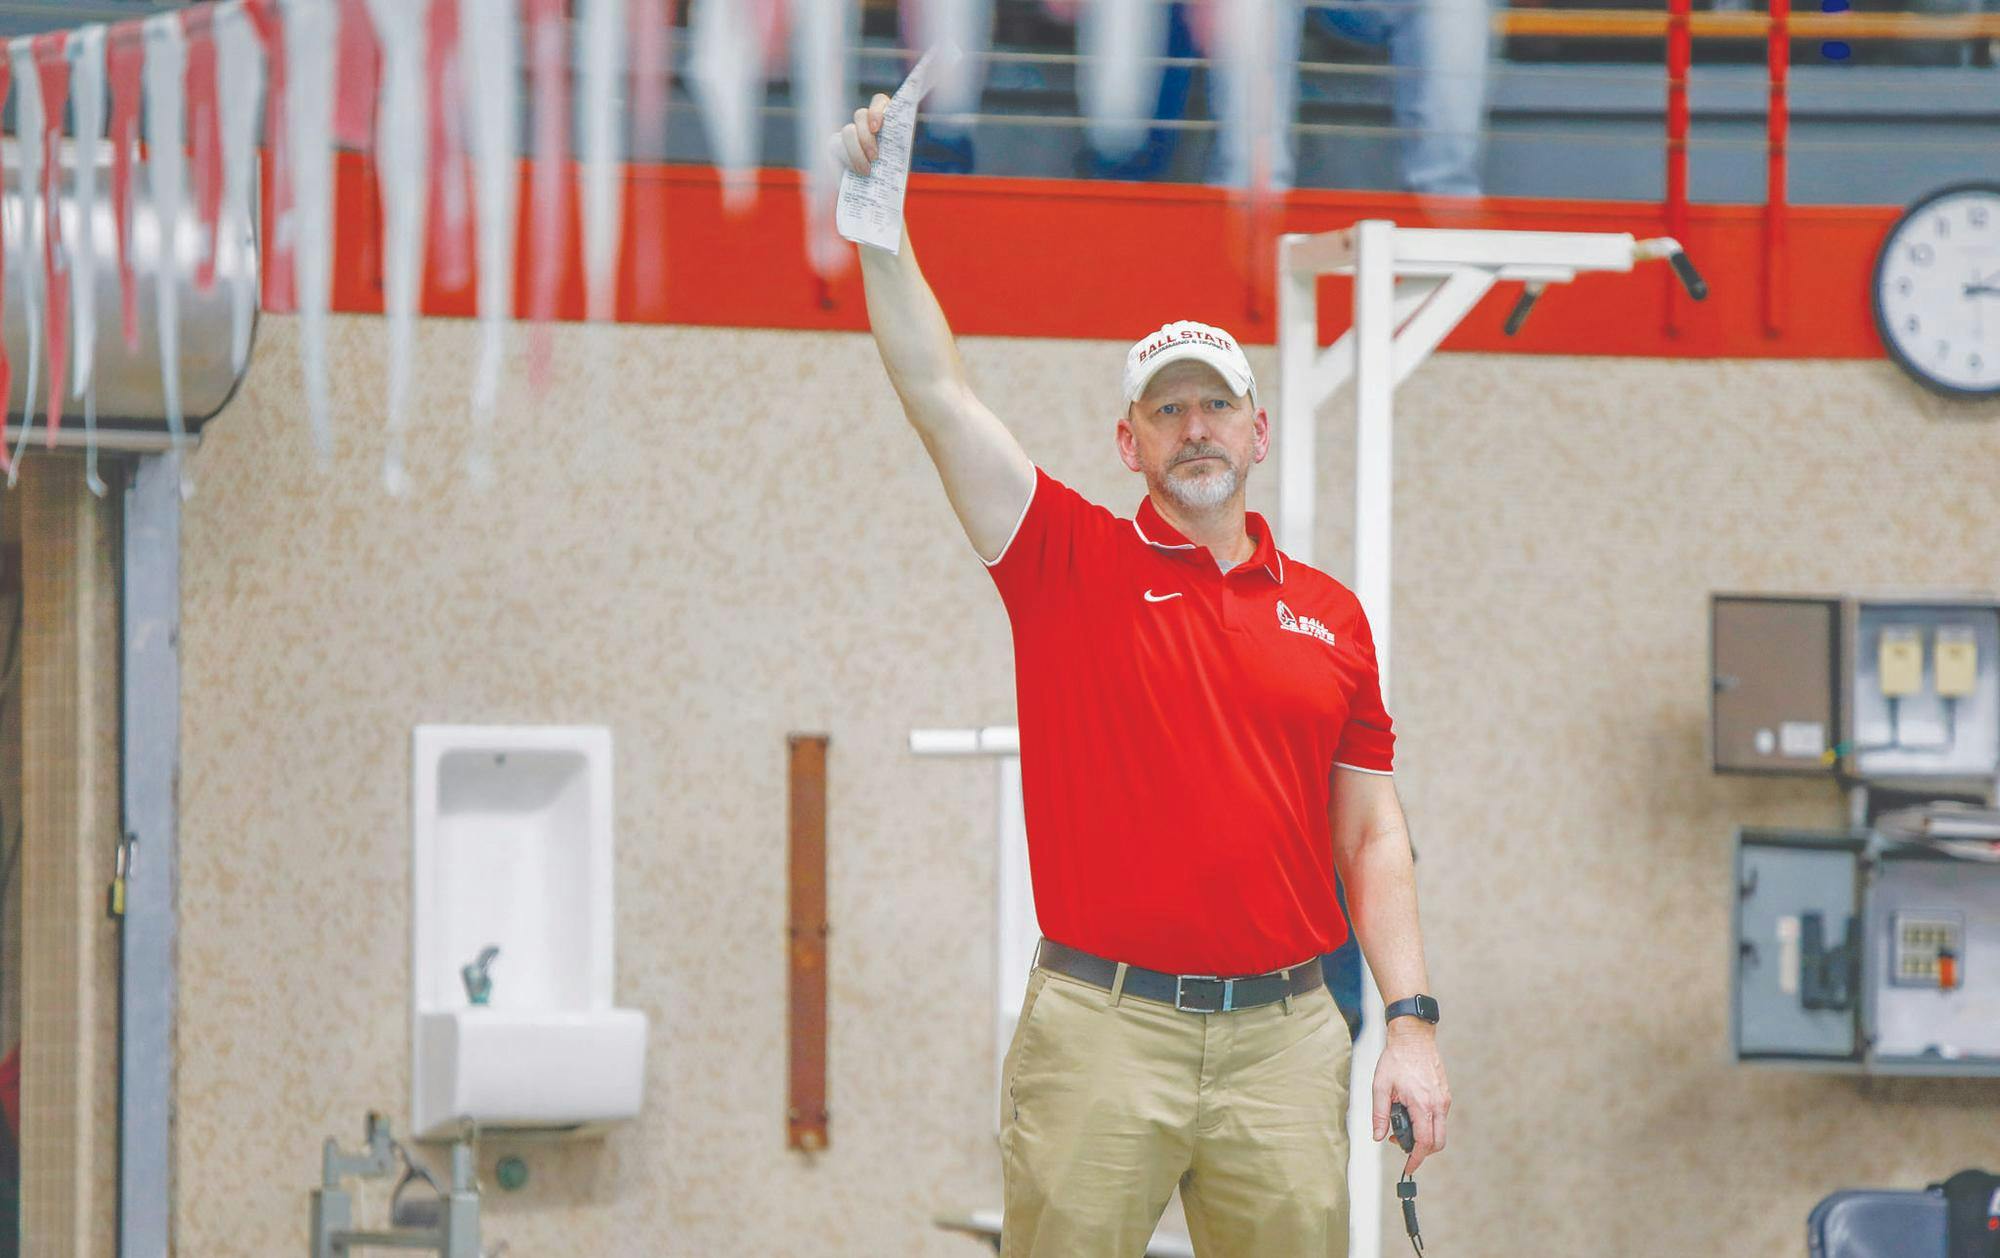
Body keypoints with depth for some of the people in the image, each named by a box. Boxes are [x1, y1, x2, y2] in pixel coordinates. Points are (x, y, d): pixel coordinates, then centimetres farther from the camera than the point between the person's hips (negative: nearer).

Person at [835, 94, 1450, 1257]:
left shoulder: (1330, 614, 12)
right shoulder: (1072, 565, 6)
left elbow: (1372, 836, 12)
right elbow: (938, 396, -3)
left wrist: (1412, 1023, 4)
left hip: (1285, 1039, 2)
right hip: (1103, 1030, -2)